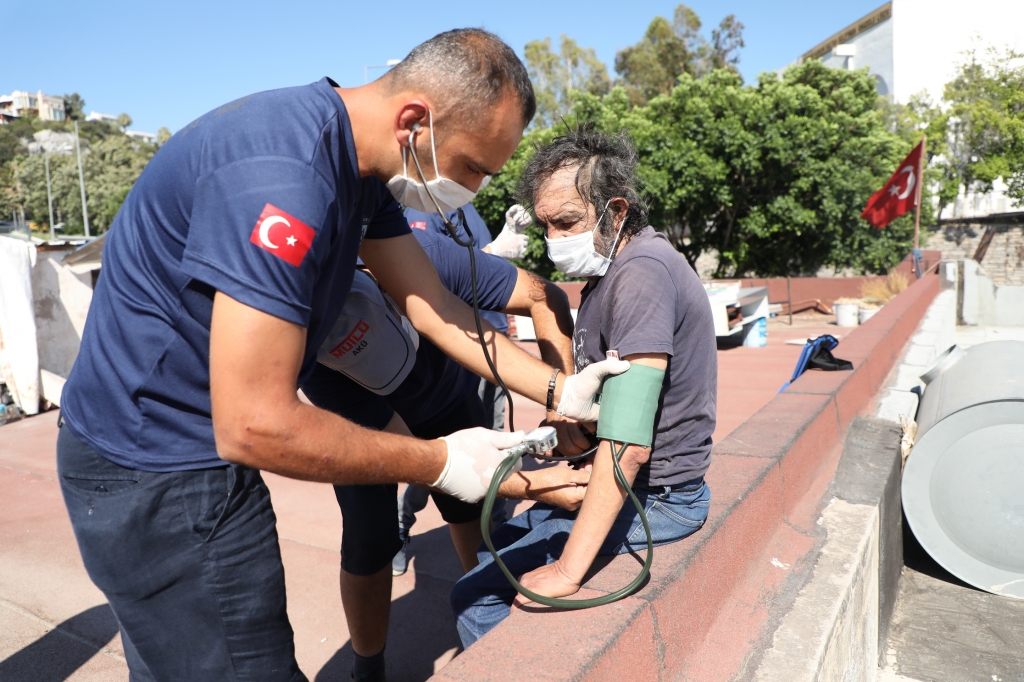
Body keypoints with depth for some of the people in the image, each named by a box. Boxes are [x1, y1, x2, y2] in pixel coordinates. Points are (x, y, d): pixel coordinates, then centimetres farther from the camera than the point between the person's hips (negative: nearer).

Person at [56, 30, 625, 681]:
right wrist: (441, 463, -20)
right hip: (160, 472, -9)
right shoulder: (284, 174, -31)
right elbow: (256, 426, -31)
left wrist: (559, 391, 0)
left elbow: (432, 304, 3)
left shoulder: (362, 163, 0)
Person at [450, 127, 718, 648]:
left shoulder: (641, 272, -23)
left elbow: (628, 443, -29)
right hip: (614, 481, 10)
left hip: (653, 498, -10)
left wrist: (568, 570, -27)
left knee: (476, 597, -9)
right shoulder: (610, 268, 9)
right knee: (494, 549, 18)